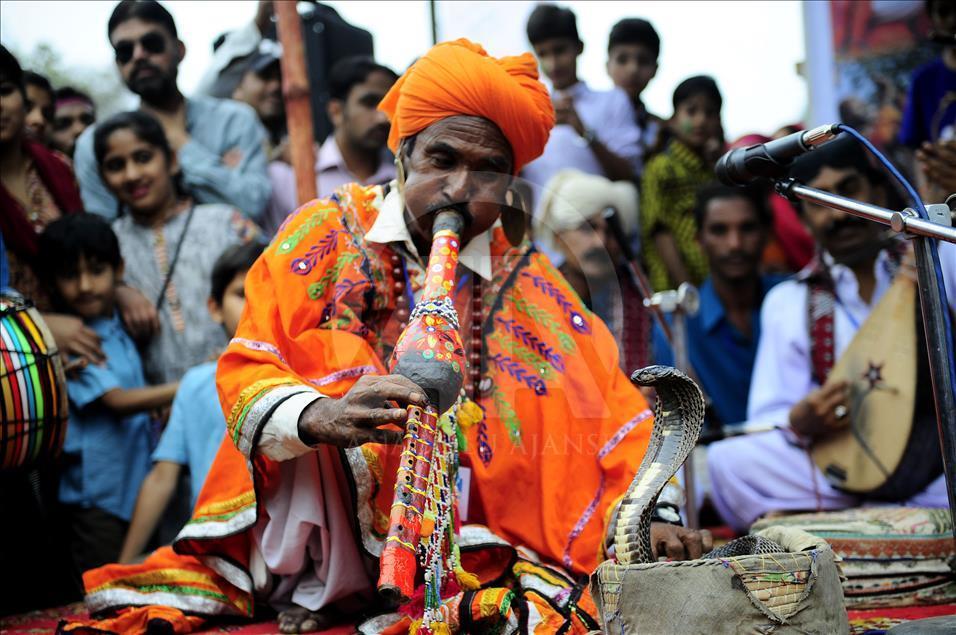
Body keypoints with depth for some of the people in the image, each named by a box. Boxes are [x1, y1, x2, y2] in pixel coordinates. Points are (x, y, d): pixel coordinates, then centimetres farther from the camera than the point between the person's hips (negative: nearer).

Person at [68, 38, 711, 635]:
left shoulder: (525, 283, 6)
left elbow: (607, 404, 5)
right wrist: (319, 417, -29)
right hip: (303, 527, 0)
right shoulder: (327, 234, -1)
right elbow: (244, 370, -7)